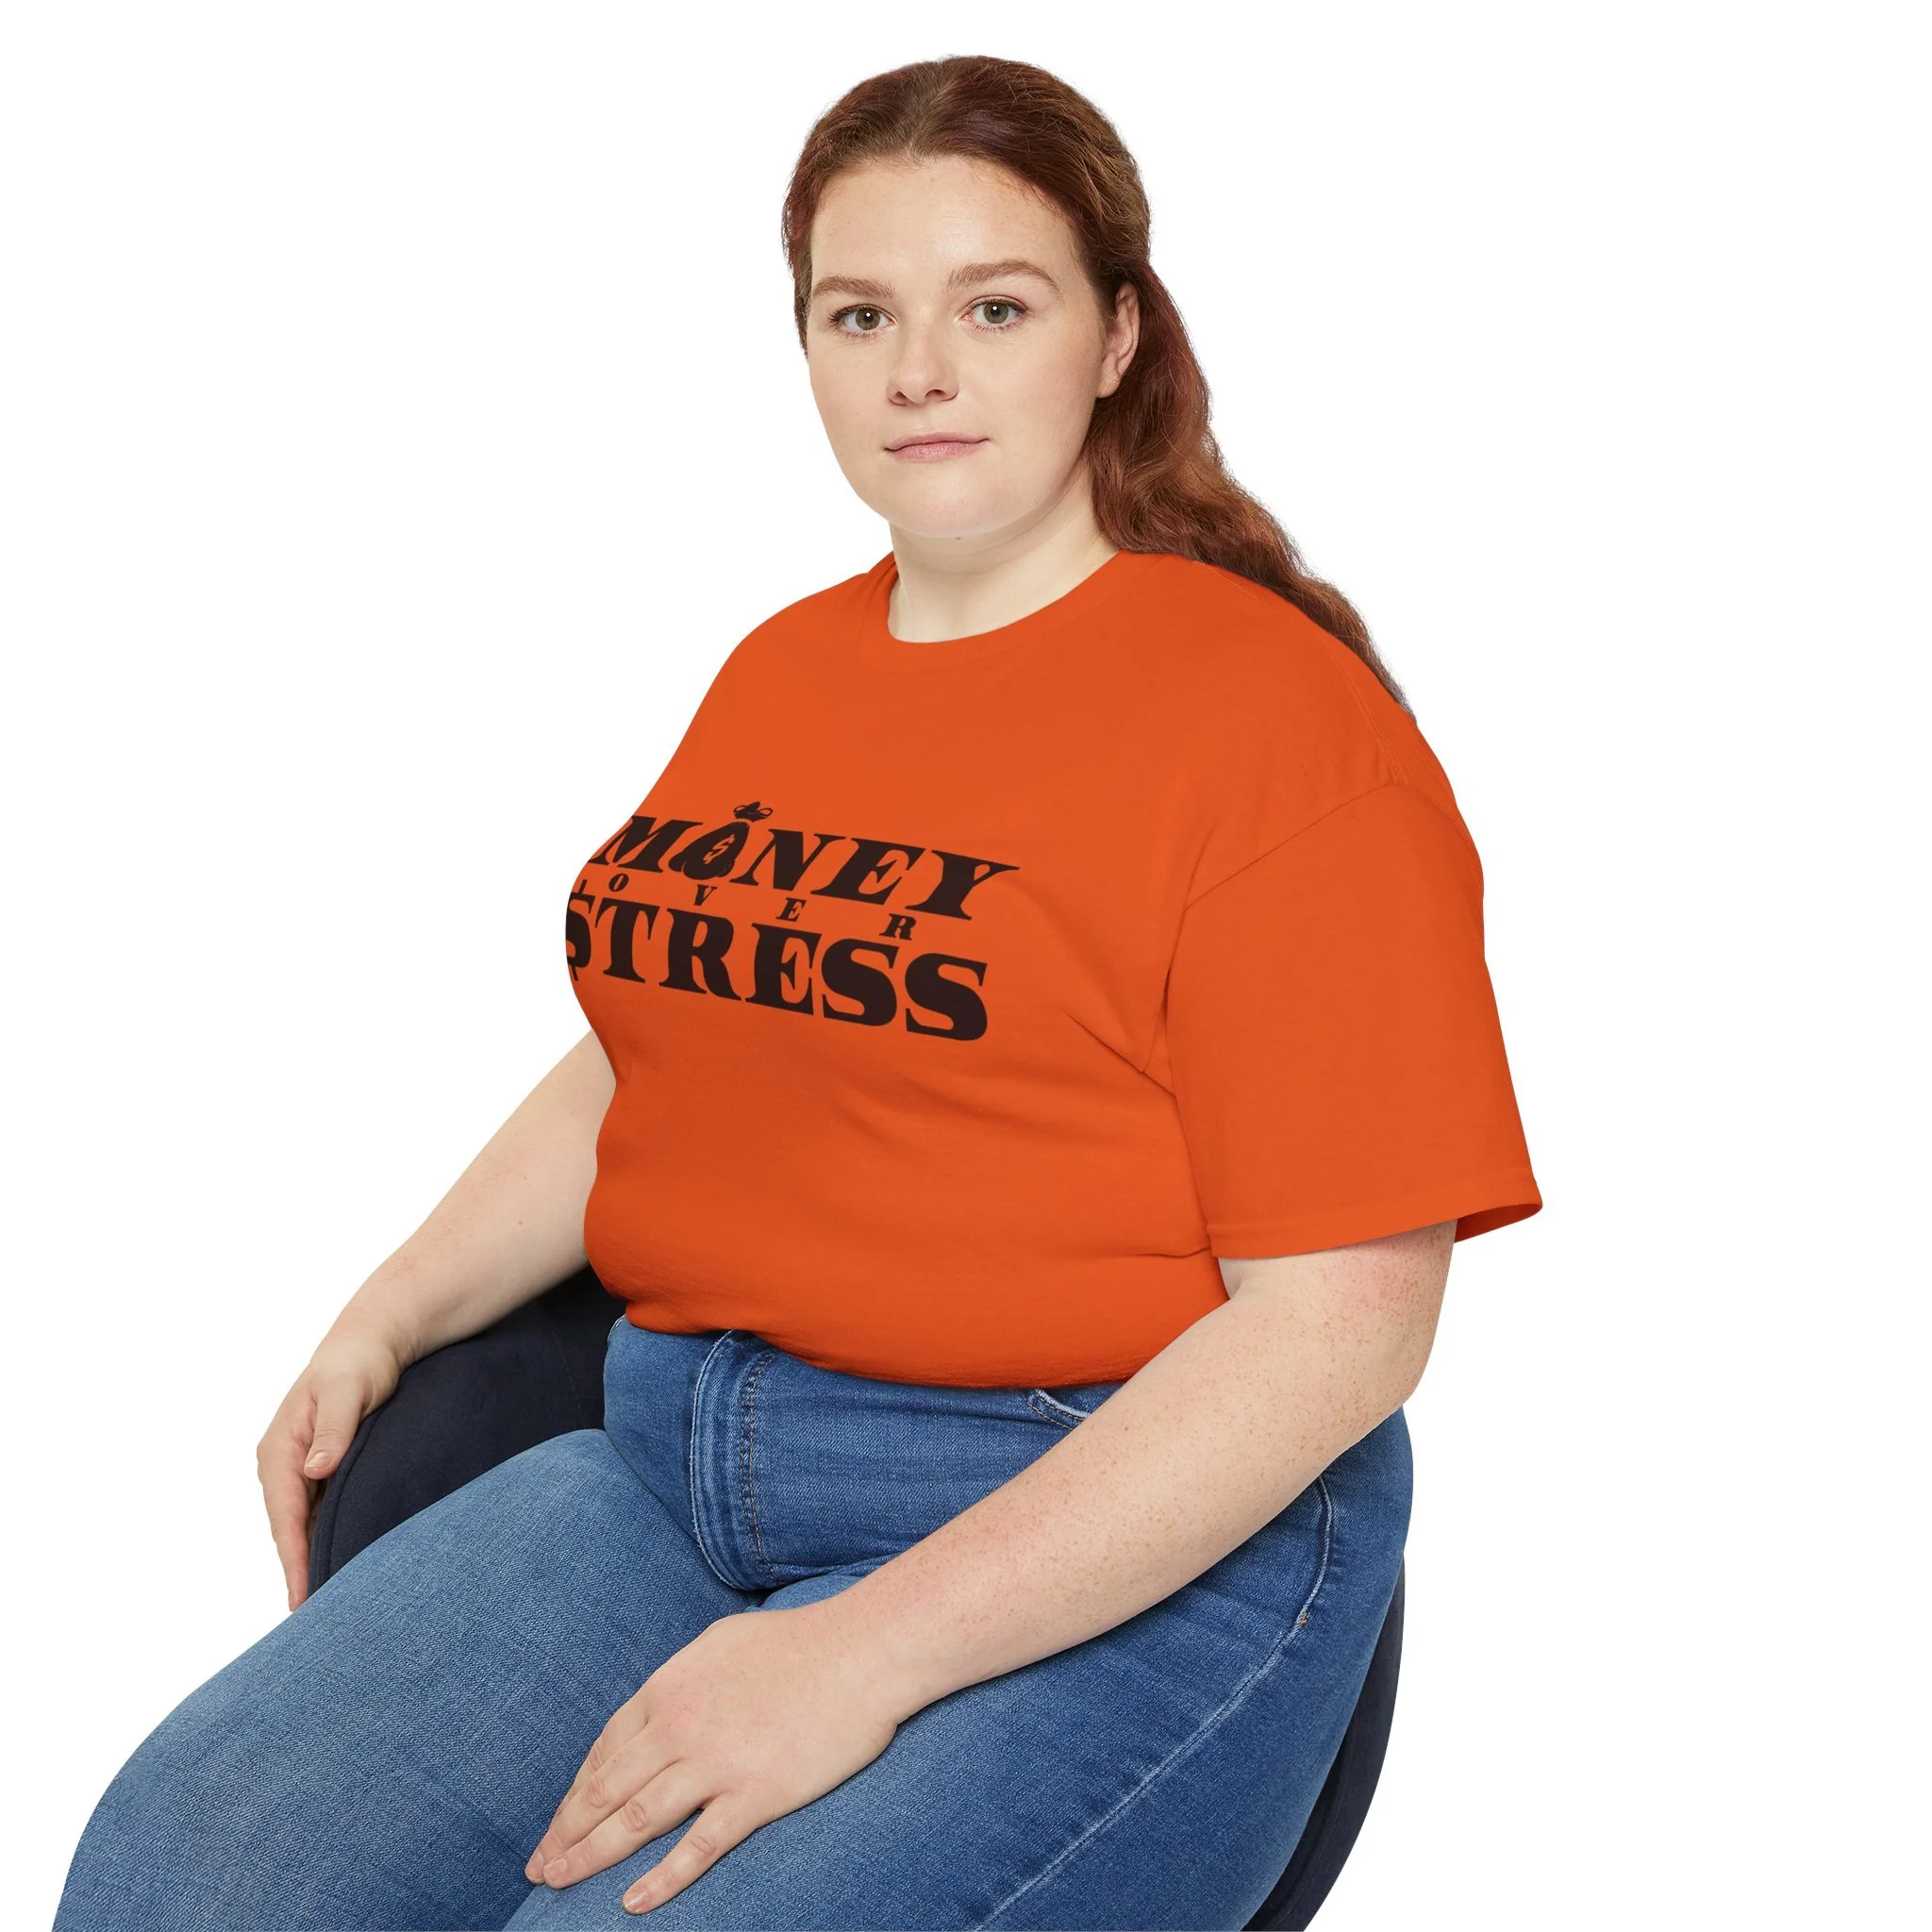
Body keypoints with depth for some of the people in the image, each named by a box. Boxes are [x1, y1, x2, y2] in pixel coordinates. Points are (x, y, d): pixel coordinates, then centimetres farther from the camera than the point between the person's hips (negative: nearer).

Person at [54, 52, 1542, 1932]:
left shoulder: (1277, 713, -9)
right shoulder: (783, 671, 14)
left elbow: (1341, 1320, -15)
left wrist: (868, 1652, -19)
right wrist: (391, 1313, 10)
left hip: (1125, 1548, -5)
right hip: (671, 1472, 6)